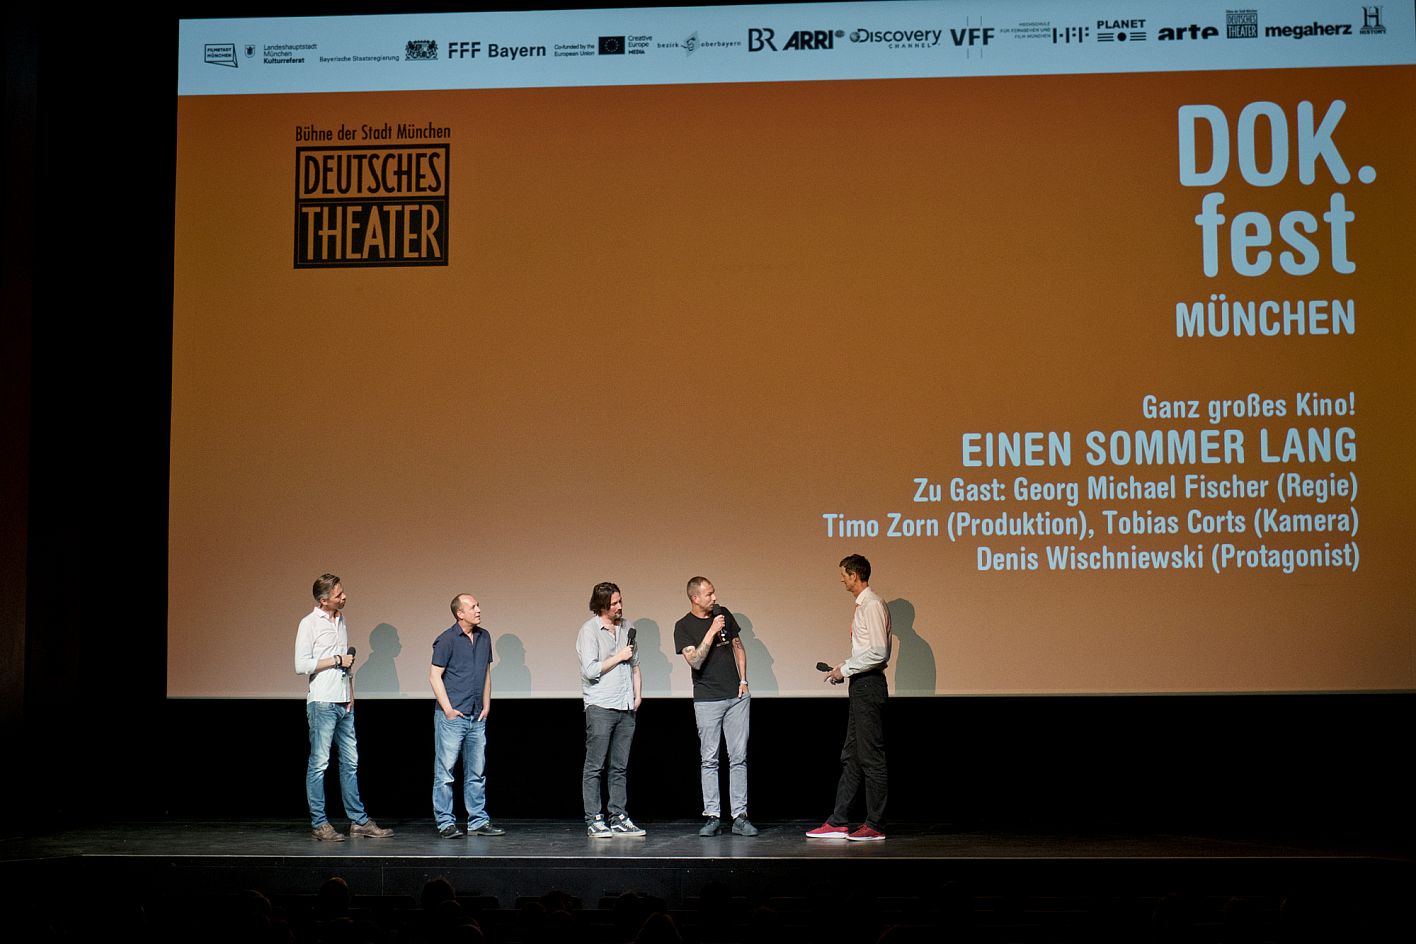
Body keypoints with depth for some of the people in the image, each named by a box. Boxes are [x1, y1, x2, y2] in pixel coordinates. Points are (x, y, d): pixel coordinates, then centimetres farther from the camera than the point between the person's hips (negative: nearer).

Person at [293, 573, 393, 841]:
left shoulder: (341, 620, 15)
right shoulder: (309, 624, -7)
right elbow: (301, 666, -13)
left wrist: (351, 693, 11)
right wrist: (337, 660, -10)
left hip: (344, 703, 7)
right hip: (322, 703, -7)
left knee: (350, 763, 9)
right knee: (319, 763, -3)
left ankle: (359, 821, 13)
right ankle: (319, 824, 2)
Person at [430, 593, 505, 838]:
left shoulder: (484, 637, 10)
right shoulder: (446, 639, -8)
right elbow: (435, 675, -9)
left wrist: (486, 706, 11)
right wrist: (448, 708, -12)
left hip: (477, 717, 7)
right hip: (451, 716, -6)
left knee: (476, 772, 10)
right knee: (445, 771, -1)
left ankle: (478, 822, 16)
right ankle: (445, 823, 4)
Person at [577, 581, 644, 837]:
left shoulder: (626, 627, 14)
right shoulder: (589, 630, -6)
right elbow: (590, 670, -14)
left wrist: (637, 694, 14)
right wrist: (619, 657, -8)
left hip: (626, 707, 6)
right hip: (600, 707, -6)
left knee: (619, 767, 8)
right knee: (595, 766, -3)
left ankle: (618, 819, 12)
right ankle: (594, 821, -2)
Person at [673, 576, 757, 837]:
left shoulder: (723, 614, 8)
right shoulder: (684, 626, -5)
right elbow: (695, 661, -16)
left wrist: (743, 680, 7)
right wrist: (711, 632, -21)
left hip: (736, 697, 3)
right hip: (707, 700, -3)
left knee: (739, 758, 1)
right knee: (709, 760, -1)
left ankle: (740, 816, 3)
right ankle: (712, 817, 3)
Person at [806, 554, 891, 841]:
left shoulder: (872, 605, -14)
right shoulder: (861, 605, 16)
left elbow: (878, 652, -21)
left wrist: (845, 669, -14)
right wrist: (844, 669, 11)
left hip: (869, 685, -10)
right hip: (860, 685, 10)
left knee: (871, 756, -5)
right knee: (851, 756, 11)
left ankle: (875, 826, 1)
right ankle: (838, 822, 15)